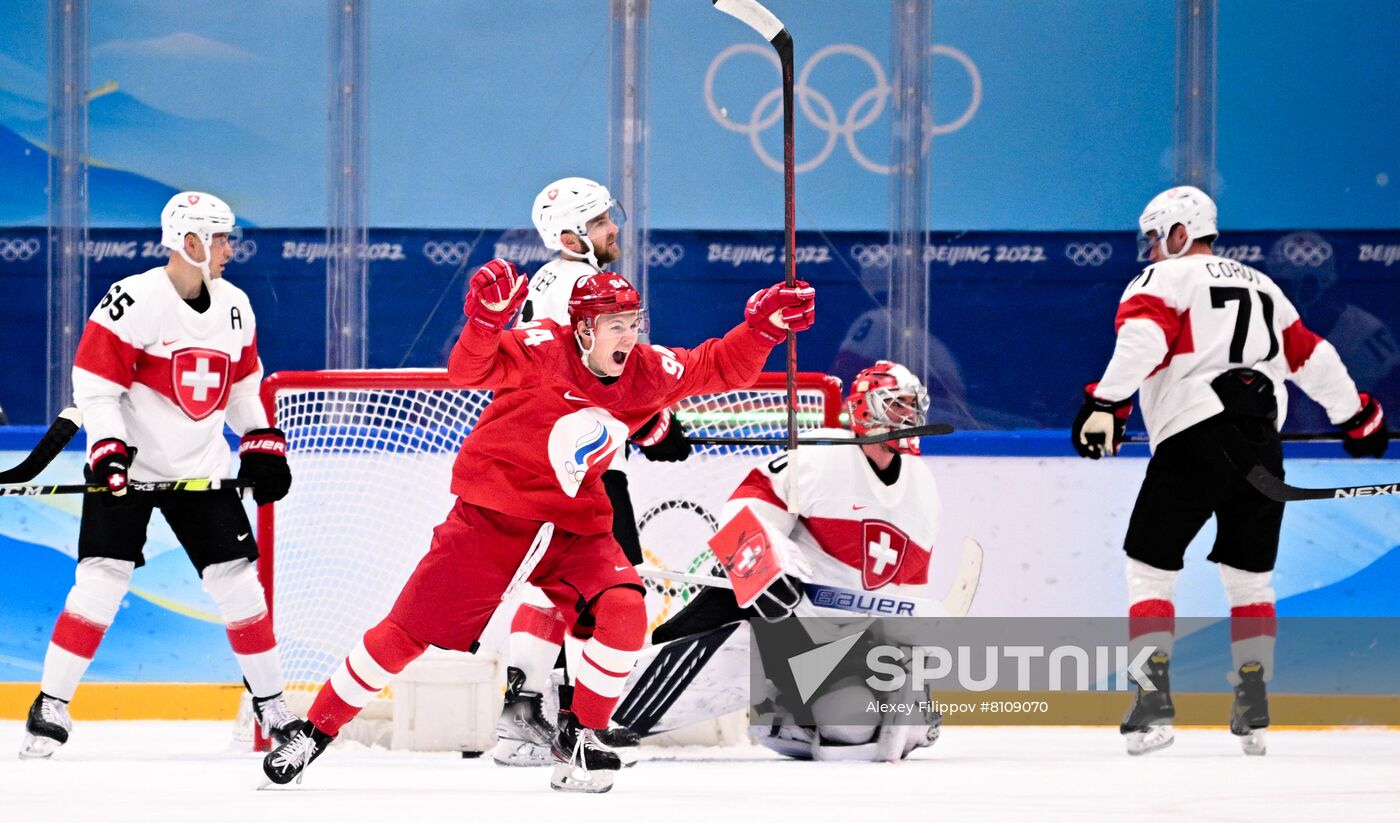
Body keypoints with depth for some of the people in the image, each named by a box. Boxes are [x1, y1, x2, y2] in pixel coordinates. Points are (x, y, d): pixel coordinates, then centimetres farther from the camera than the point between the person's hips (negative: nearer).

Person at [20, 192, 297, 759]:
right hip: (127, 466, -5)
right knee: (102, 579, -12)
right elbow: (94, 383, -16)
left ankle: (271, 704, 14)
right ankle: (51, 706, -3)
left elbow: (243, 382, 18)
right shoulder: (133, 301, -16)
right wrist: (107, 451, -25)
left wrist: (262, 445, 10)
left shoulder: (235, 306, 4)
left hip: (201, 471, 5)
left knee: (238, 580, 2)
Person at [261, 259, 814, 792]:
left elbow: (718, 367, 8)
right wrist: (485, 320, -46)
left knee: (624, 614, -20)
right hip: (491, 517, -4)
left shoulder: (647, 372, -1)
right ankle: (315, 731, 12)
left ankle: (579, 735, 0)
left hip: (576, 526, 4)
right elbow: (469, 371, -28)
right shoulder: (542, 350, -18)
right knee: (409, 630, -3)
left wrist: (764, 326, -7)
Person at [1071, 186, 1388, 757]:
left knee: (1150, 566, 3)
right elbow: (1312, 356, 29)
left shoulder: (1165, 278, 5)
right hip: (1261, 445, 5)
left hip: (1194, 436, -5)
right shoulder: (1261, 286, 25)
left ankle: (1153, 701, -11)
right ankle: (1254, 709, 9)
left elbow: (1142, 338, -15)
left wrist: (1105, 404, -22)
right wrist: (1358, 416, 41)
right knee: (1248, 575, 17)